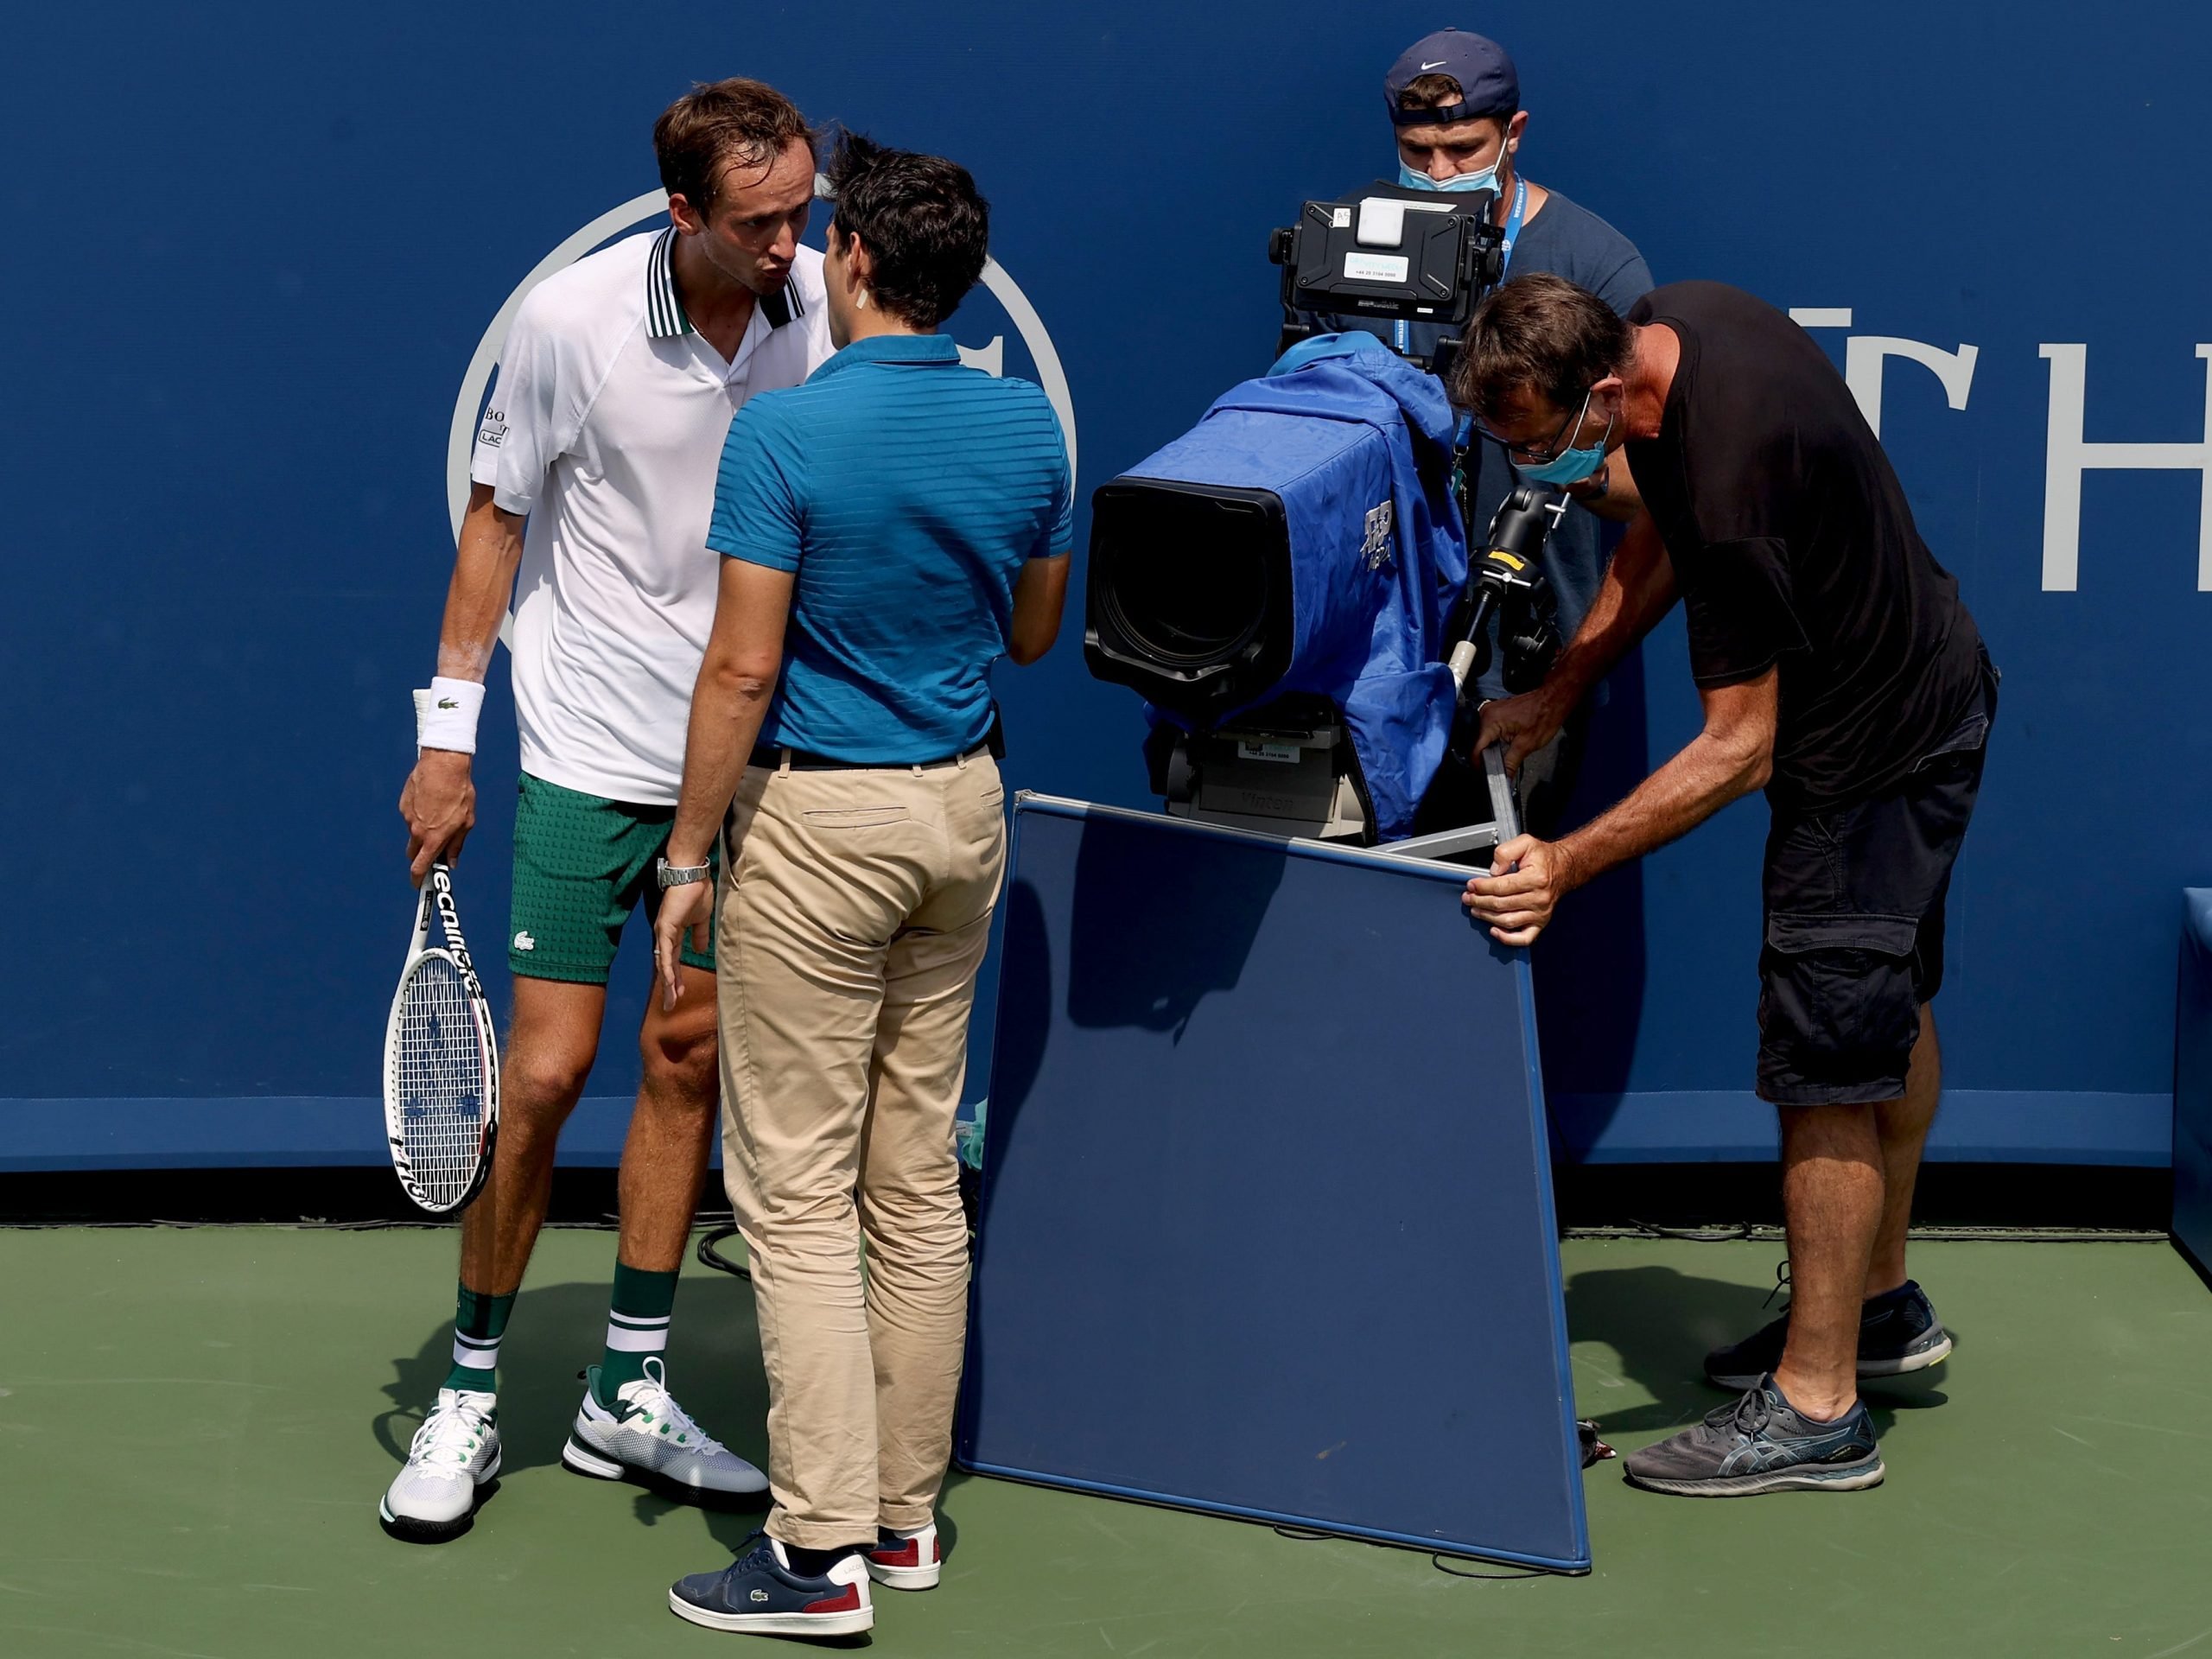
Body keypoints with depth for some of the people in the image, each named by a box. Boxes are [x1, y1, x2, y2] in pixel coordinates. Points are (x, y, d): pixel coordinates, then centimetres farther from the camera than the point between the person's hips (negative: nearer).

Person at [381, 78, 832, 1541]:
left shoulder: (820, 301, -6)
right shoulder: (574, 320, -14)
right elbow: (499, 518, -2)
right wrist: (448, 734, -3)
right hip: (590, 755, -3)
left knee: (689, 1059, 8)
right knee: (546, 1073, -5)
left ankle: (628, 1394, 19)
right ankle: (470, 1394, 10)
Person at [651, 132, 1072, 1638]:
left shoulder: (786, 435, -17)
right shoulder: (1029, 425, 1)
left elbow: (744, 670, -17)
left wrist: (690, 859, -9)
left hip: (819, 823, -6)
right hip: (963, 807, 6)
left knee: (798, 1188, -3)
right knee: (921, 1175, 13)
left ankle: (822, 1548, -4)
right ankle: (906, 1510, 20)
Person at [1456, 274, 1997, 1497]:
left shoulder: (1734, 476, -35)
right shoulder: (1673, 322, -7)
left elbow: (1738, 747, -29)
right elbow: (1667, 532, 11)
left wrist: (1569, 864, -31)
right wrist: (1558, 693, 7)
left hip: (1877, 752, -10)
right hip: (1927, 687, 10)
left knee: (1829, 1063, -7)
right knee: (1888, 1006, 22)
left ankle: (1817, 1409, -1)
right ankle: (1881, 1304, 38)